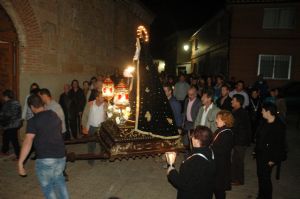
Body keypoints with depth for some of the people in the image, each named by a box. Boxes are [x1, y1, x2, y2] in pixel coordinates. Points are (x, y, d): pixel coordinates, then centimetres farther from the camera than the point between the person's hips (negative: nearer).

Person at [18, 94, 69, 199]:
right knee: (59, 180, 27)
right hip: (61, 156, 6)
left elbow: (27, 143, -17)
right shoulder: (55, 115, 9)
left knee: (47, 187, 13)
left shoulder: (33, 121, -9)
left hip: (45, 159, -5)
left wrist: (20, 163, -13)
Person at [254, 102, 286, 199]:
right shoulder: (264, 122, 3)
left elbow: (280, 144, -17)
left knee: (265, 177, 3)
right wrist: (256, 150, 14)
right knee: (260, 175, 18)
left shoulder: (279, 126, -19)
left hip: (268, 157, -7)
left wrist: (274, 159, -16)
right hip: (260, 154, 7)